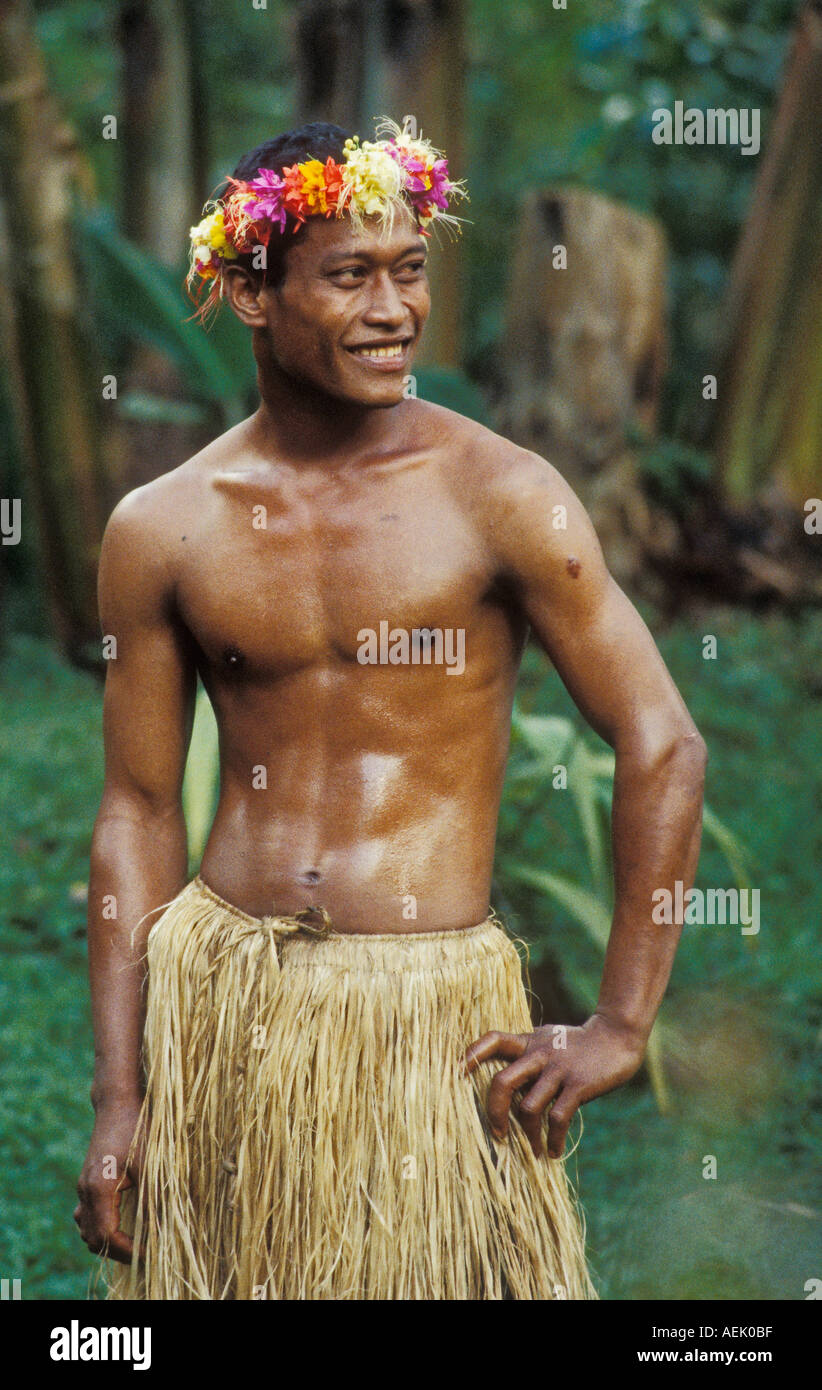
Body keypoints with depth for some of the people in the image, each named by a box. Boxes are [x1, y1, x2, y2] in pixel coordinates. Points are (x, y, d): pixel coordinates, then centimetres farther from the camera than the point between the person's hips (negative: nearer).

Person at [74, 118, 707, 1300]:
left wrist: (621, 1030, -5)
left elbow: (663, 751, -4)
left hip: (430, 1009, -2)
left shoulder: (500, 497, -6)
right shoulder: (164, 530, 2)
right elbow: (139, 811, 7)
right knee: (208, 1275, 10)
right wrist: (118, 1101, 4)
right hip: (214, 995, 2)